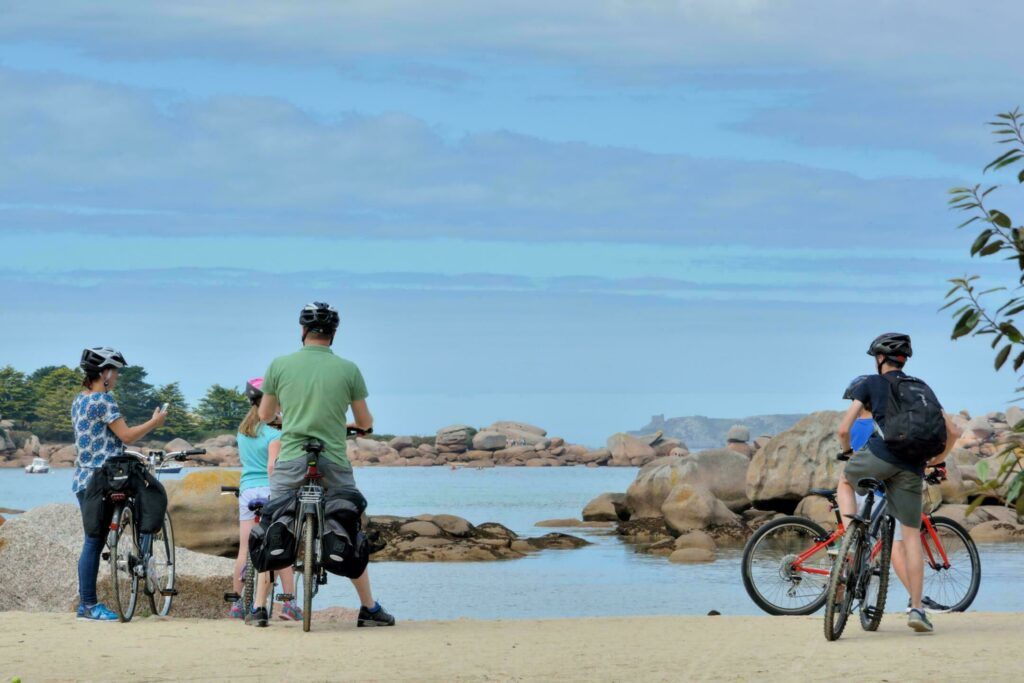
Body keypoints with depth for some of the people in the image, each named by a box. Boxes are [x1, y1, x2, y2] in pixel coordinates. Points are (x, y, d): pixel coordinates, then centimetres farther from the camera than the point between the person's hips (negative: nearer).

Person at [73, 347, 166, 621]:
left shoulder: (80, 400, 16)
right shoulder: (103, 399, -13)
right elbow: (126, 435, -16)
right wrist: (154, 422, -3)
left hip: (83, 479, 9)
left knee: (93, 542, 12)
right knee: (94, 542, -7)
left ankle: (86, 602, 14)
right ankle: (89, 605, -6)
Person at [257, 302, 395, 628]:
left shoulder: (280, 365, 0)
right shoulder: (348, 369, 0)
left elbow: (264, 414, 12)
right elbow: (365, 422, 8)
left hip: (290, 462, 0)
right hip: (335, 463, 0)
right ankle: (369, 609, 15)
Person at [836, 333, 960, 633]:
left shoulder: (871, 384, 12)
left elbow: (844, 429, 7)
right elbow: (952, 431, 19)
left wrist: (847, 452, 27)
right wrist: (938, 459, 34)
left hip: (880, 454, -3)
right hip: (912, 468, 3)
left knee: (845, 480, 30)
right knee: (911, 536, 8)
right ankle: (916, 608, 0)